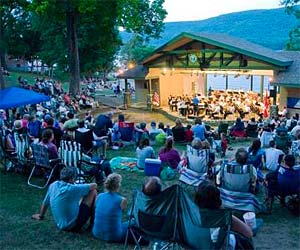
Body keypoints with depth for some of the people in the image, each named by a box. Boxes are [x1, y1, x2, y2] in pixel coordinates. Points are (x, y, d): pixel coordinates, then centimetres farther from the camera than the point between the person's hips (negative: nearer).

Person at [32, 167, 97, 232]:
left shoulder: (53, 185, -3)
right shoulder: (72, 189, -23)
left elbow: (45, 203, 12)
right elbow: (94, 185, -14)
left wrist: (41, 216, 30)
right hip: (72, 226, -8)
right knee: (93, 191, -4)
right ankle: (93, 222, 7)